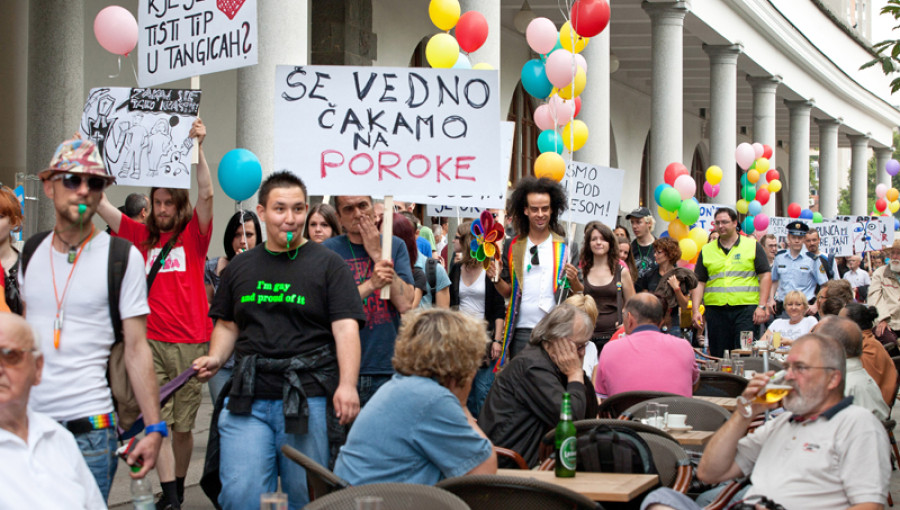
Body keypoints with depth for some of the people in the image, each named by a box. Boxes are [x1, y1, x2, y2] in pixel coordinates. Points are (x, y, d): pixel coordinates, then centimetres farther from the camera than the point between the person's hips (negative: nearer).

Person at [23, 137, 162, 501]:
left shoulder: (123, 257, -4)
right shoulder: (30, 252, 9)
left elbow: (137, 348, -5)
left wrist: (154, 429, -10)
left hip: (88, 430, -4)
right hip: (28, 424, 5)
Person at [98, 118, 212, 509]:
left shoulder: (194, 235, 4)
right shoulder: (142, 236, 11)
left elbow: (206, 195, -12)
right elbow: (98, 202, 10)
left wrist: (198, 149, -21)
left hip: (190, 343, -2)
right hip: (152, 341, 2)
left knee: (183, 426, 8)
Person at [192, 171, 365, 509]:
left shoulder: (327, 264, 2)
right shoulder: (239, 267, 14)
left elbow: (346, 328, -6)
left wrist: (347, 384, -19)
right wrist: (215, 359, 1)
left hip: (308, 401, -3)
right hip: (248, 402, 3)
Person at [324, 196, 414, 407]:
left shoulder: (395, 246, 8)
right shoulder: (328, 250, 2)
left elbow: (405, 304, -5)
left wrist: (378, 254, -6)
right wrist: (371, 284, -19)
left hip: (388, 368, 2)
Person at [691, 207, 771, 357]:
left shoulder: (752, 246, 6)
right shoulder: (706, 250, 11)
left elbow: (765, 276, 3)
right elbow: (699, 282, 10)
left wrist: (762, 306, -7)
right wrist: (696, 310, -1)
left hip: (746, 309, -2)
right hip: (715, 310, 2)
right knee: (717, 357, 4)